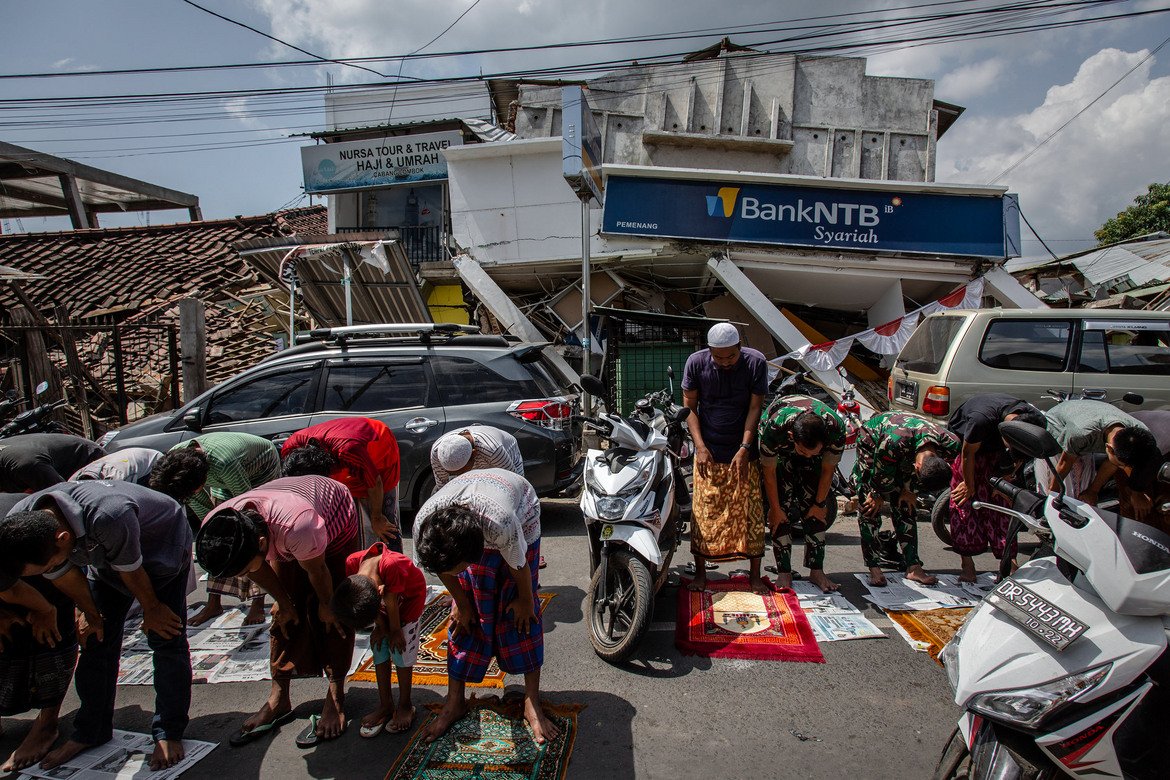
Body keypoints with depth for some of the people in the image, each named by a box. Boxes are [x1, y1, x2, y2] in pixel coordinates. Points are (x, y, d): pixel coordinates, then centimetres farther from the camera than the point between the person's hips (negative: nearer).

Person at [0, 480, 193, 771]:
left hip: (161, 543, -6)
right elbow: (65, 576, -6)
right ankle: (91, 732, 23)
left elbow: (130, 570, -26)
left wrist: (151, 609, -9)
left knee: (165, 636, -8)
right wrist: (91, 615, 7)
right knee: (97, 639, 7)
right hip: (106, 553, 6)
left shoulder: (109, 516, -46)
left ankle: (169, 733, 4)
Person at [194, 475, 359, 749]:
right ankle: (278, 700, 14)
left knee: (332, 617, -5)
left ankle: (336, 698, 5)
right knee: (285, 616, 4)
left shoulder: (297, 527, -49)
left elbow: (317, 571, -26)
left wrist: (327, 605, -8)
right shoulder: (215, 530, -30)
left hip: (335, 519, -5)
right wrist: (282, 601, 3)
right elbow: (260, 569, -9)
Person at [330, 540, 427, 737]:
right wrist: (381, 627, -10)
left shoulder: (392, 565, -46)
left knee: (400, 648, -5)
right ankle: (385, 705, 15)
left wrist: (395, 630, -16)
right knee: (379, 646, 2)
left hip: (410, 596, -5)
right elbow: (373, 604, -15)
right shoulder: (352, 564, -29)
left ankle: (405, 706, 10)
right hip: (383, 599, 5)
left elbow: (391, 603, -29)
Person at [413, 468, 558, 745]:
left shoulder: (503, 523, -48)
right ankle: (455, 702, 17)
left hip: (522, 517, -3)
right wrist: (461, 604, 1)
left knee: (522, 614, -3)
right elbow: (442, 567, -13)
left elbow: (519, 566, -24)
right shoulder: (424, 525, -37)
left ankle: (532, 703, 10)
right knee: (466, 617, 2)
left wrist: (525, 600, -6)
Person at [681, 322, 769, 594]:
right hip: (708, 452, 0)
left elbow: (755, 407, -7)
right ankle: (700, 572, 14)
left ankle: (755, 575, 14)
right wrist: (700, 446, -12)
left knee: (751, 512, 3)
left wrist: (744, 448, -15)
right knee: (704, 512, 1)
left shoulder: (755, 362, -9)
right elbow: (690, 406, -3)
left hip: (743, 451, 0)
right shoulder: (696, 363, -9)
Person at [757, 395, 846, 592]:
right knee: (780, 515, -12)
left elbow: (827, 470, -17)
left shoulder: (836, 428, -36)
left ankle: (816, 571, 6)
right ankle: (784, 573, -4)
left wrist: (819, 504, -6)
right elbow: (769, 473, -25)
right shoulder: (774, 427, -42)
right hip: (779, 454, -2)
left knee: (815, 513, -5)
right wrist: (775, 508, -14)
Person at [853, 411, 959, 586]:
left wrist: (910, 490, -4)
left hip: (906, 456, 5)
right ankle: (874, 568, -6)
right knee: (870, 508, -11)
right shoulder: (894, 442, -46)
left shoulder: (950, 444, -30)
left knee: (906, 507, -1)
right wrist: (879, 496, -9)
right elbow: (881, 475, -26)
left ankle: (913, 567, 3)